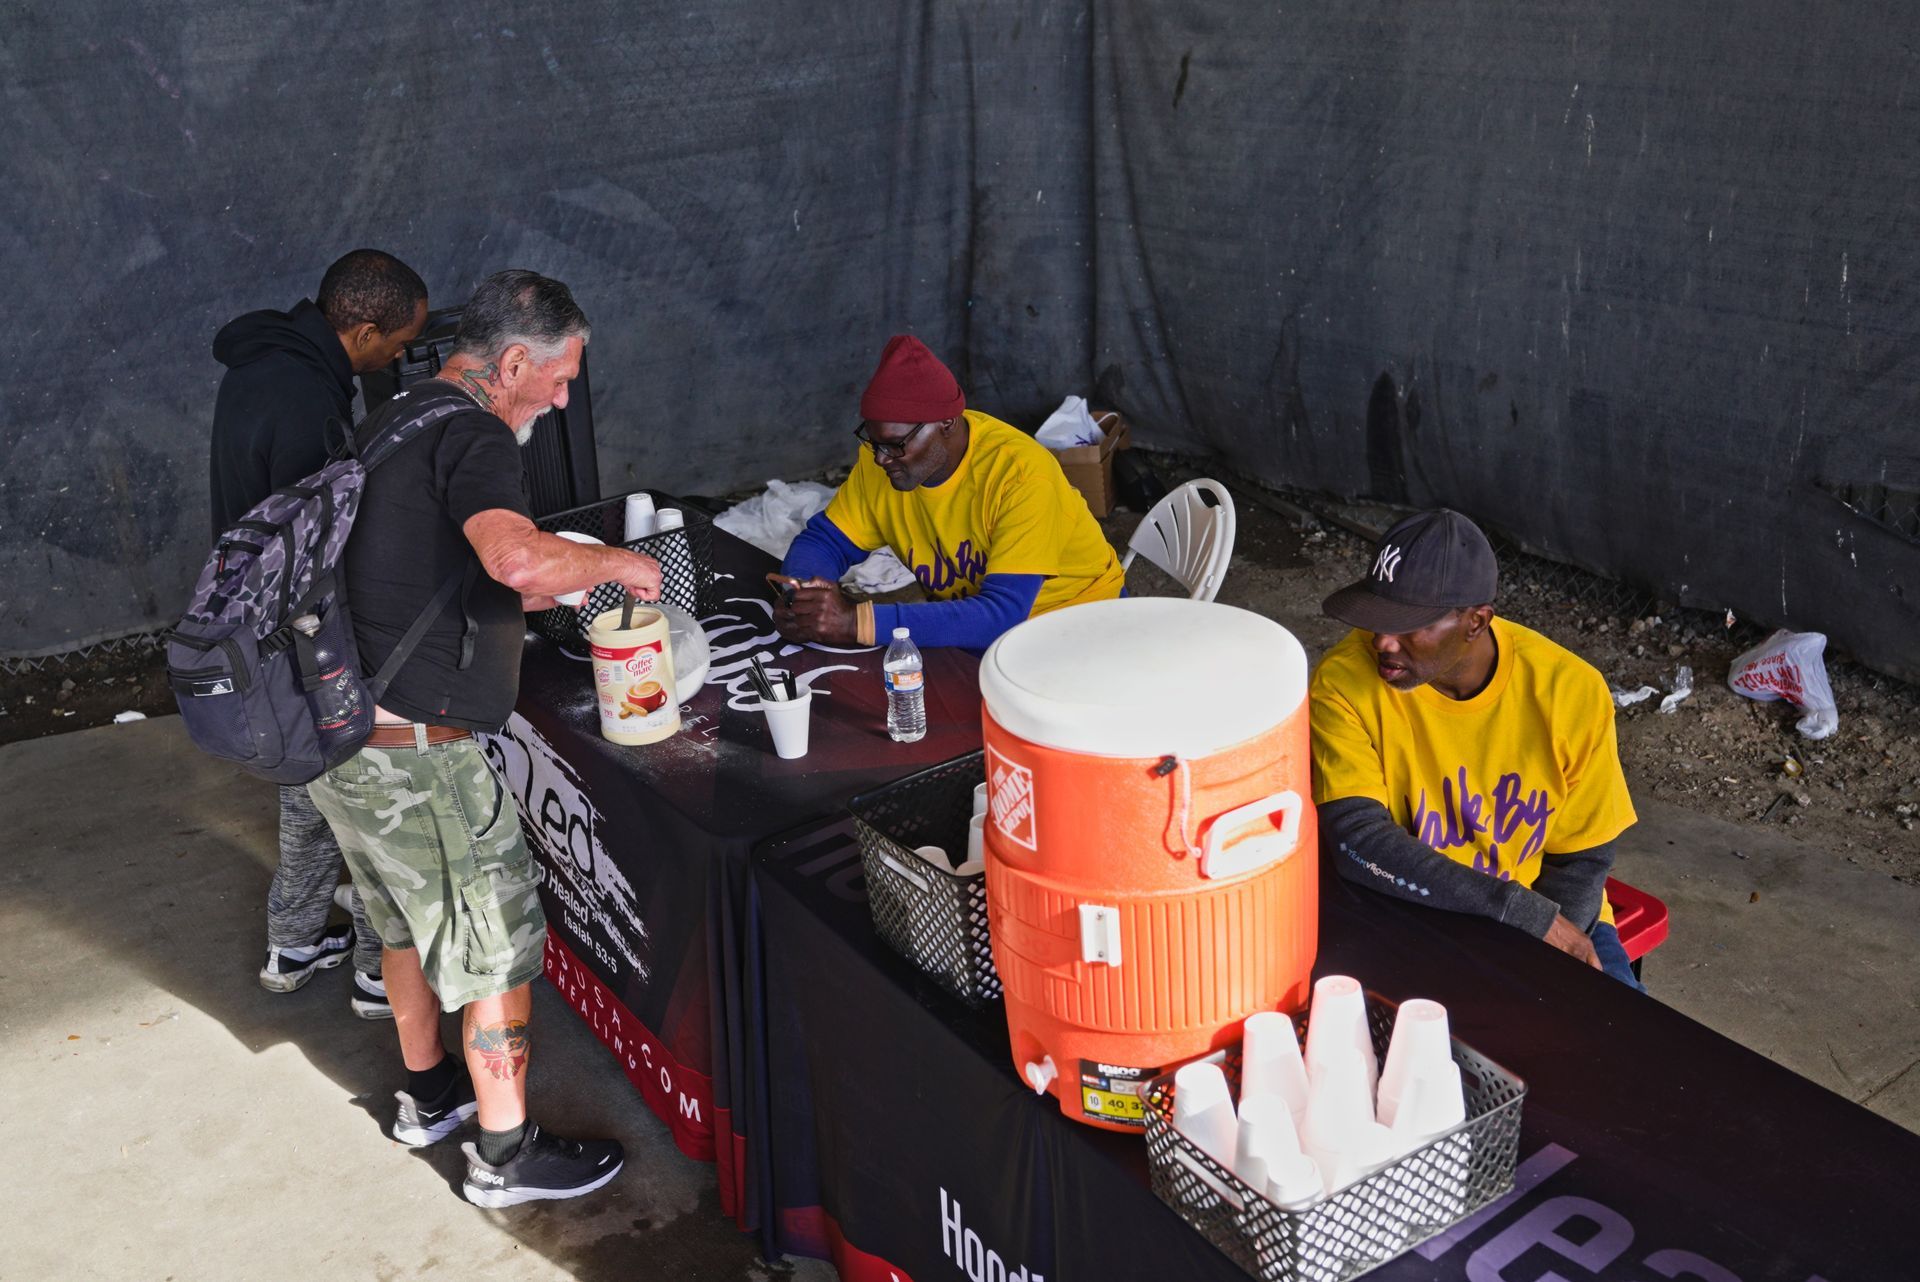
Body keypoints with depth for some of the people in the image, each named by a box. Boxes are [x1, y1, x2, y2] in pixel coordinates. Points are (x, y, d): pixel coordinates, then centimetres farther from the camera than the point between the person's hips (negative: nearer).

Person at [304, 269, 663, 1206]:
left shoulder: (393, 421, 13)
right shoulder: (471, 436, -17)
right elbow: (519, 559, -38)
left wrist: (565, 592, 15)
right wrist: (613, 560, -19)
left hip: (339, 733, 10)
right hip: (414, 753, -10)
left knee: (408, 918, 25)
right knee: (498, 943, 5)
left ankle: (428, 1095, 43)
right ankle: (506, 1155, 17)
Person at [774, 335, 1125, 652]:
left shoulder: (1021, 474, -29)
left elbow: (1003, 615, -36)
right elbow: (824, 540, 0)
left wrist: (861, 622, -43)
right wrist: (800, 598, -25)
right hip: (969, 621, 5)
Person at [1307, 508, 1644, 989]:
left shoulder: (1572, 691, -14)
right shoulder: (1345, 681, -19)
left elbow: (1581, 862, -3)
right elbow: (1355, 840, -29)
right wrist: (1530, 914, -29)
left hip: (1552, 918, 1)